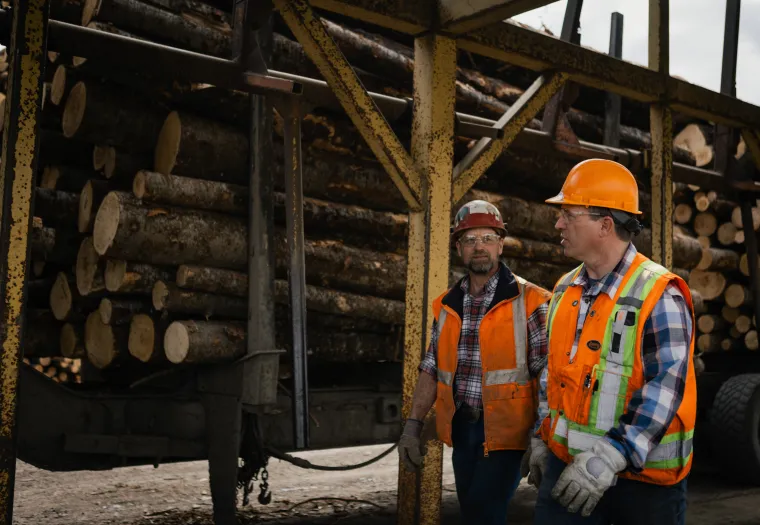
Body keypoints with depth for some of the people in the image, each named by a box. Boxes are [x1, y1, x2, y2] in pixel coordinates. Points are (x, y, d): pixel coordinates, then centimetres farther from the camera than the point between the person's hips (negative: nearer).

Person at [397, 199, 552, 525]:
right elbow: (431, 371, 12)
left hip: (504, 432, -5)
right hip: (461, 430, 6)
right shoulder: (446, 305, 9)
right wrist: (413, 425, 5)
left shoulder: (530, 302, -7)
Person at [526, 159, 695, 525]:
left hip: (643, 476, -5)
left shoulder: (658, 296, -15)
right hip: (568, 463, 5)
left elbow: (665, 388, -21)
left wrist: (611, 456, -27)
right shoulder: (565, 289, 7)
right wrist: (541, 438, 15)